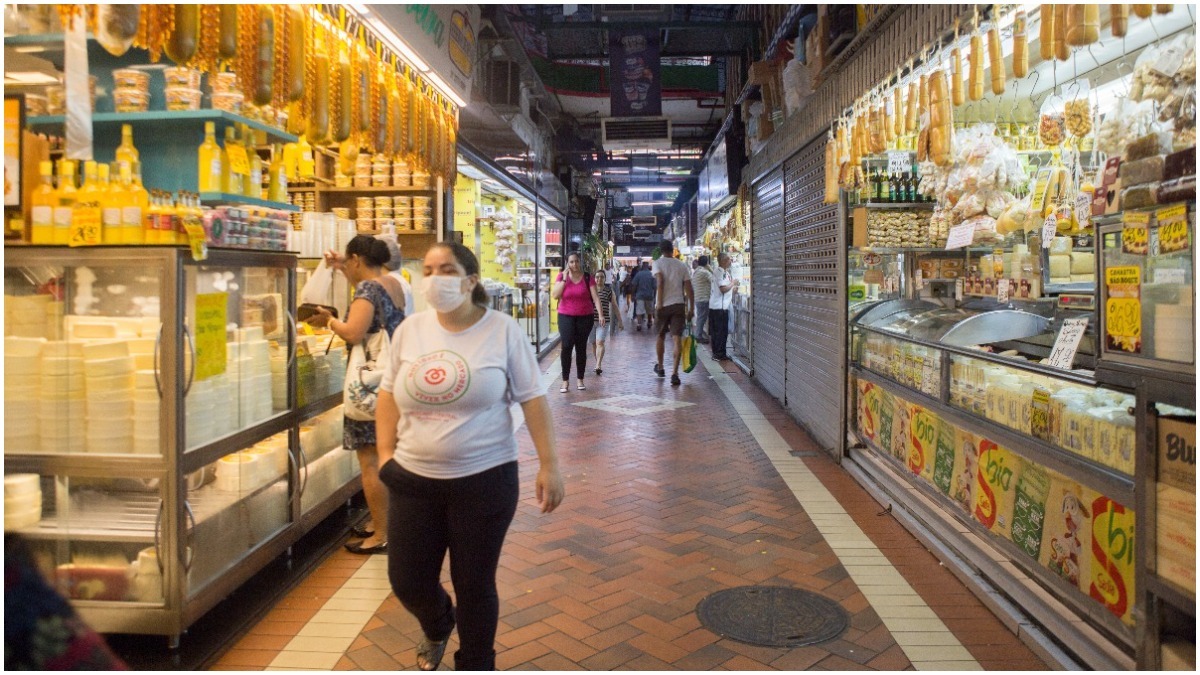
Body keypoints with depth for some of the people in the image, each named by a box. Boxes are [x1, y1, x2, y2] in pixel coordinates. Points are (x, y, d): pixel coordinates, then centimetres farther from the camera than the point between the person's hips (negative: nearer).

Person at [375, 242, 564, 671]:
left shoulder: (503, 330, -7)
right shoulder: (410, 330, 3)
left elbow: (533, 399, -6)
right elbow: (389, 393, 12)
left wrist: (548, 465, -10)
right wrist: (385, 453, 5)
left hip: (484, 479, -3)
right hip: (413, 478, 4)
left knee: (475, 584, 8)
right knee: (406, 580, 11)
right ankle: (437, 626, 47)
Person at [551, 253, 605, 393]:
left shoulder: (587, 278, -1)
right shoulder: (562, 276, 1)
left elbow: (595, 297, -4)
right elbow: (554, 295, -8)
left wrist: (600, 314, -15)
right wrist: (564, 279, -13)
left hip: (585, 317, 1)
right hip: (566, 317, 0)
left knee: (581, 348, 7)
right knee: (567, 346, -12)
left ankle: (580, 379, 17)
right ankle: (565, 380, -6)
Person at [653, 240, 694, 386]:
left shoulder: (658, 263, 0)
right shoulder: (682, 265, 7)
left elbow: (660, 282, -16)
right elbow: (688, 288, 4)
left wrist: (659, 303, -15)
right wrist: (690, 309, 9)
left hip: (663, 305, -1)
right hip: (679, 304, 1)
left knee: (661, 336, 18)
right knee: (677, 338, -5)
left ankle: (660, 367, 34)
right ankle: (675, 373, -15)